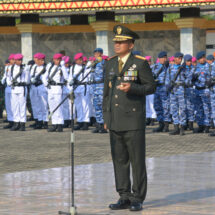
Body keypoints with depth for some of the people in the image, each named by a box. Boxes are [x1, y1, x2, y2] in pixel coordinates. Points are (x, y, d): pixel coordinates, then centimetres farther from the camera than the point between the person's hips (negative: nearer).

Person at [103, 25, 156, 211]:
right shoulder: (110, 64, 14)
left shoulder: (140, 63, -2)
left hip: (134, 120, -5)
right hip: (115, 122, 5)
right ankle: (124, 197, 13)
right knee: (119, 160, 7)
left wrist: (132, 88, -20)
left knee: (137, 161, -3)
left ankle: (137, 199, 3)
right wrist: (106, 117, 13)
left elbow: (151, 87, -3)